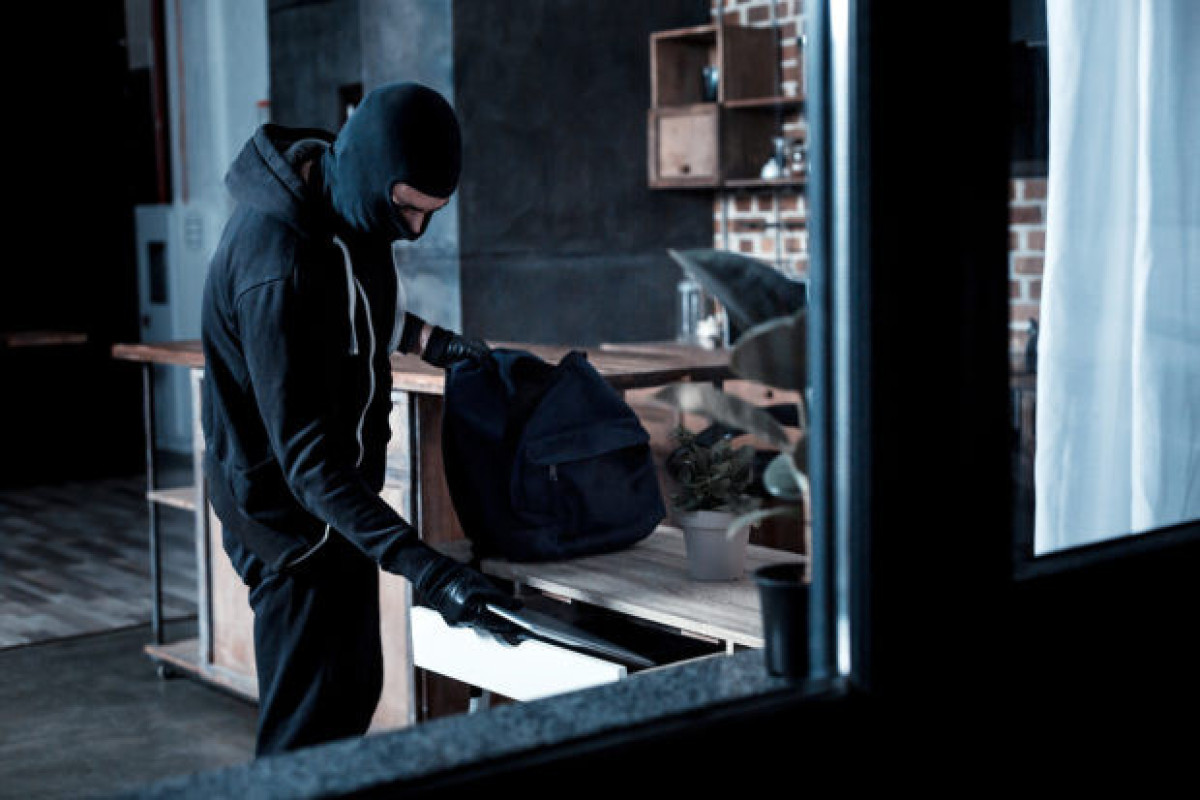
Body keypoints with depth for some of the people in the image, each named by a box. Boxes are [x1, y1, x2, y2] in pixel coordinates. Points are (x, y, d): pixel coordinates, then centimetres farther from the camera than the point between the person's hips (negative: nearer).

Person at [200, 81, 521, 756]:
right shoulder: (278, 262, -32)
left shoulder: (347, 201, -3)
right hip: (295, 516, -10)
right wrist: (420, 566, -42)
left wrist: (424, 337, 3)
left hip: (340, 503, 10)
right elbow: (307, 455, -35)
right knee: (310, 729, -4)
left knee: (357, 689, 21)